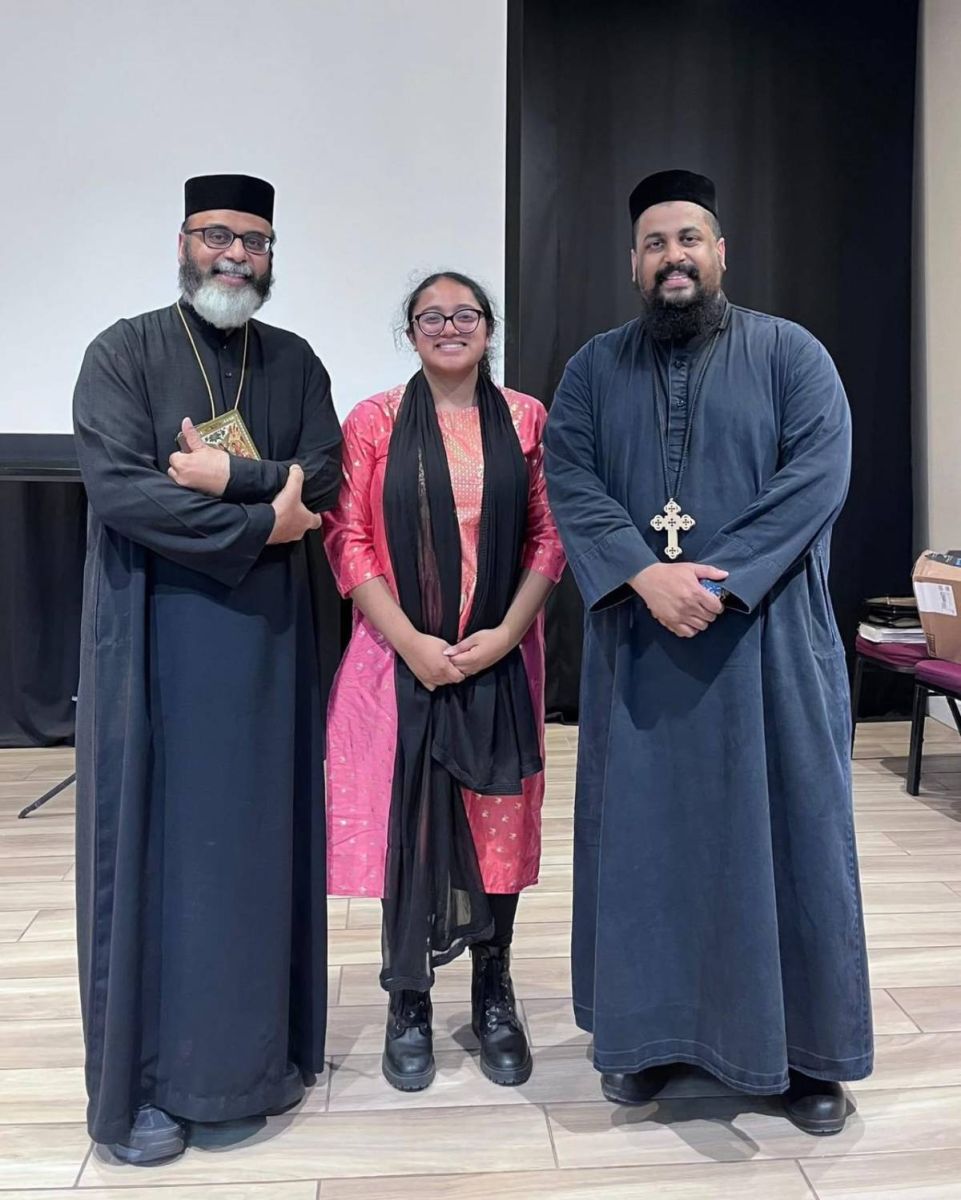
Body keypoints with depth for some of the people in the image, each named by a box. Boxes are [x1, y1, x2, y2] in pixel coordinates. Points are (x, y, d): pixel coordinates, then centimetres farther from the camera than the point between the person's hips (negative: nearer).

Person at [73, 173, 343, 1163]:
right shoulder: (125, 352, -1)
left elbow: (323, 482, 0)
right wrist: (259, 521, -14)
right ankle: (141, 1078, 17)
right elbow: (115, 488, -15)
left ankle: (260, 1046, 25)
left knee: (260, 839, 9)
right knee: (157, 842, 3)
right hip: (155, 637, -3)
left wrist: (228, 475, -15)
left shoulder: (295, 363, 12)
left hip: (264, 636, 4)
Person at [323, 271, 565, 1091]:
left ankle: (494, 997, 27)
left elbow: (551, 537, 2)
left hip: (500, 659, 1)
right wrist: (412, 642, -12)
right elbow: (348, 539, -3)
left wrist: (504, 634, -9)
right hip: (401, 659, -1)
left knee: (497, 821, 8)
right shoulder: (373, 423, 3)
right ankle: (409, 1003, 23)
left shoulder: (526, 420, 5)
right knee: (404, 822, 5)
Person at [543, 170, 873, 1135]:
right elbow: (568, 480, -3)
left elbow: (819, 473, -9)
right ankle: (645, 1030, 24)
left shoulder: (790, 353, 4)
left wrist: (721, 580, -18)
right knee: (643, 831, 8)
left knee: (780, 829, 5)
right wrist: (644, 573, -18)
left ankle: (803, 1047, 21)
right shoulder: (595, 368, 10)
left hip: (767, 640, -1)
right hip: (637, 646, 2)